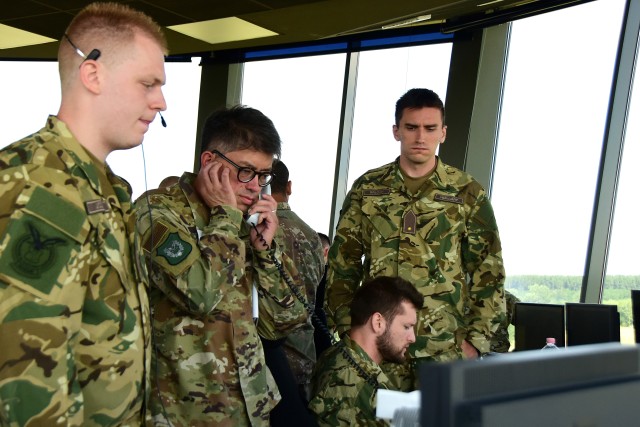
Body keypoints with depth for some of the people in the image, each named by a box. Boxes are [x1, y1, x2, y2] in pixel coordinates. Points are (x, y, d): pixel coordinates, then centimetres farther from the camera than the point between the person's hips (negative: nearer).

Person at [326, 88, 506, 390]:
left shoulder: (468, 193, 2)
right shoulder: (367, 189, 6)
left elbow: (488, 272, 2)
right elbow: (342, 265, 8)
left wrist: (476, 339, -3)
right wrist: (347, 330, 2)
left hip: (446, 347, -1)